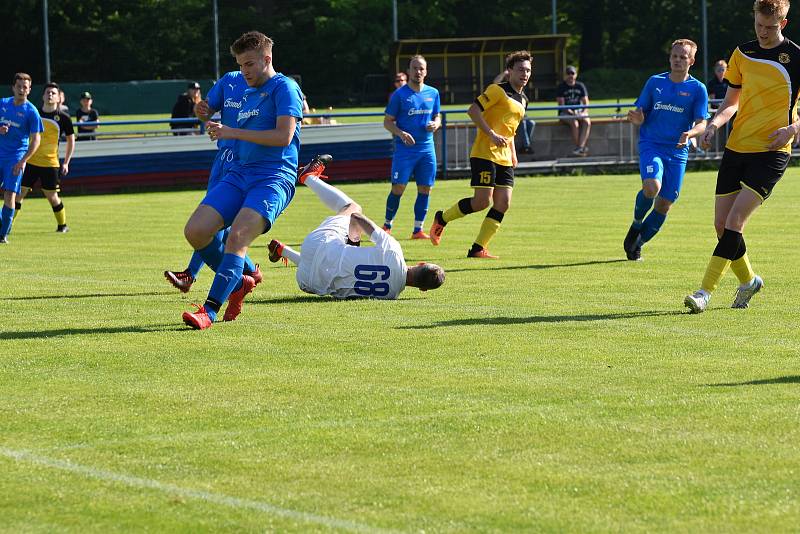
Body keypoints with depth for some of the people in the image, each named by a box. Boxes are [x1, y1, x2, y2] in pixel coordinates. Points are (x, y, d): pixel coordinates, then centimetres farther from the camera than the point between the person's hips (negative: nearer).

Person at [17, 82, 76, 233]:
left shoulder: (63, 118, -3)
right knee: (18, 193, -2)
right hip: (30, 162, 2)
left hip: (50, 163, -2)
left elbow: (71, 141, 6)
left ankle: (62, 225, 23)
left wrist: (66, 163, 2)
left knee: (51, 196, 2)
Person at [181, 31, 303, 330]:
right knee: (195, 231, -8)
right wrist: (219, 132, 15)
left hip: (274, 177, -8)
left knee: (237, 235, -27)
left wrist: (233, 132, -13)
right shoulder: (248, 94, 23)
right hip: (240, 173, 8)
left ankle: (210, 311, -30)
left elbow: (284, 135, -15)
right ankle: (237, 282, 13)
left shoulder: (284, 87, -2)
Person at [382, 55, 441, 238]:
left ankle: (418, 230, 9)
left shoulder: (433, 93, 10)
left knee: (425, 189, 2)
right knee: (398, 188, -8)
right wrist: (400, 133, -18)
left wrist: (436, 124, -3)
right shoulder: (399, 94, -3)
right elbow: (387, 121, 0)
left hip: (427, 148, 4)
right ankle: (387, 226, 7)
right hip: (405, 148, -4)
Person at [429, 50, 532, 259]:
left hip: (504, 159, 8)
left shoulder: (523, 100, 19)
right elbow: (473, 110, -14)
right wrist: (491, 134, -21)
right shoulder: (498, 90, -7)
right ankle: (442, 219, 10)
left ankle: (478, 249, 2)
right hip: (485, 154, -8)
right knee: (482, 202, -13)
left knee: (503, 204, -3)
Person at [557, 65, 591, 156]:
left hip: (579, 112, 3)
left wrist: (584, 112, -14)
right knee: (574, 123, -35)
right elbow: (561, 104, -8)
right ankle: (581, 148, -31)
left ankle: (580, 148, -39)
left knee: (587, 122, -29)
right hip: (565, 113, -3)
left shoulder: (580, 86, 11)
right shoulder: (561, 87, 0)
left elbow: (586, 103, 7)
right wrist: (572, 113, -21)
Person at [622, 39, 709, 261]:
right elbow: (641, 115, 11)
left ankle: (637, 243, 20)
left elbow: (702, 124, -2)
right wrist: (637, 119, -13)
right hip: (651, 145, -1)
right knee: (652, 186, -28)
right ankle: (637, 224, 0)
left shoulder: (697, 89, 2)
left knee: (664, 204, 1)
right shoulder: (655, 82, 6)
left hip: (678, 151, 1)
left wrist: (689, 134, -24)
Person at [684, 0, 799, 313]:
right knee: (721, 225, 4)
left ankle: (705, 292, -19)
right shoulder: (743, 54, 11)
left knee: (735, 220, -18)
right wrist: (715, 124, 1)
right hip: (736, 147, 6)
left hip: (770, 152, -6)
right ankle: (748, 281, 28)